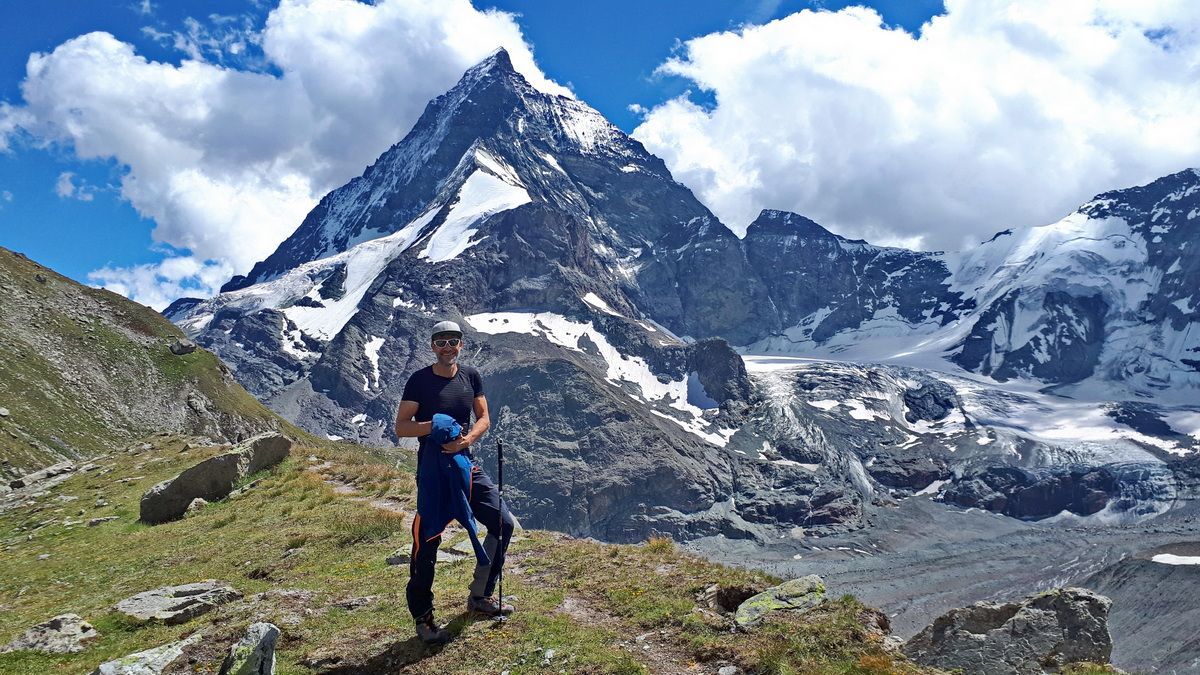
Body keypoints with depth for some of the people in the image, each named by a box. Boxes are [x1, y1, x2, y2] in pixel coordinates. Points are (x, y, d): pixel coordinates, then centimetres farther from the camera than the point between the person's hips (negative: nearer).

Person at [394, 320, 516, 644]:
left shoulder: (471, 376, 5)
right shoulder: (420, 380, -8)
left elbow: (484, 418, 6)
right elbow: (401, 427, -9)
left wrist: (468, 437, -15)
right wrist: (433, 425, -26)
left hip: (466, 463, 5)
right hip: (432, 469, -5)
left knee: (503, 523, 3)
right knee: (427, 541, -4)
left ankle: (479, 596, 20)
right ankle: (423, 618, 10)